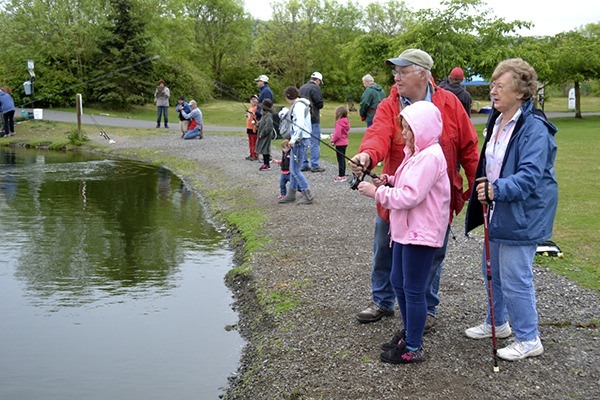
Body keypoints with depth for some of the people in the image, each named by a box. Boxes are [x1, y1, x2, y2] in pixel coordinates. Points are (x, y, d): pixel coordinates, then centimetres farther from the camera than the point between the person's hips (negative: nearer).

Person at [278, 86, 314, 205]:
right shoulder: (299, 104, 18)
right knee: (293, 168, 15)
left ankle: (308, 195, 0)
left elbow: (300, 124, -25)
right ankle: (291, 194, 23)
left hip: (300, 140, -10)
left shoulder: (298, 106, -13)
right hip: (299, 140, 10)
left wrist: (293, 139, -28)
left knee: (295, 170, -6)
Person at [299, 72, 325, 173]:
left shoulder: (302, 88, 13)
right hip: (313, 119, -7)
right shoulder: (315, 88, -11)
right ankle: (315, 166, -4)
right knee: (315, 142, -3)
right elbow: (320, 104, -14)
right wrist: (316, 107, 6)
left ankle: (304, 164, 16)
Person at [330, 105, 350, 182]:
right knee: (342, 159, 17)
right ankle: (343, 175, 24)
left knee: (340, 160, -2)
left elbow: (337, 134, -21)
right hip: (344, 142, 9)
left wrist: (333, 140, -5)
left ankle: (341, 176, 2)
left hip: (340, 144, -9)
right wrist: (334, 135, 10)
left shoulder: (339, 122, -21)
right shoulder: (346, 121, 7)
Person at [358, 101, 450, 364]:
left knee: (413, 290, -1)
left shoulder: (430, 157, -20)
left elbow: (411, 195, -27)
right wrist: (388, 182, 1)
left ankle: (413, 348, 11)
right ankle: (409, 333, 35)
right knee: (398, 282, 19)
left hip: (421, 233, -11)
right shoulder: (417, 152, 13)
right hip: (406, 229, 11)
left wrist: (376, 192, -20)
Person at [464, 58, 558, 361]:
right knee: (493, 272, 21)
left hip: (521, 217, -9)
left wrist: (498, 189, -40)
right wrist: (483, 191, 22)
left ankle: (528, 339, 15)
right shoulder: (496, 120, 7)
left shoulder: (534, 128, -21)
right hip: (498, 211, 9)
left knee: (515, 279, -2)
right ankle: (498, 323, 41)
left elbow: (529, 176, -29)